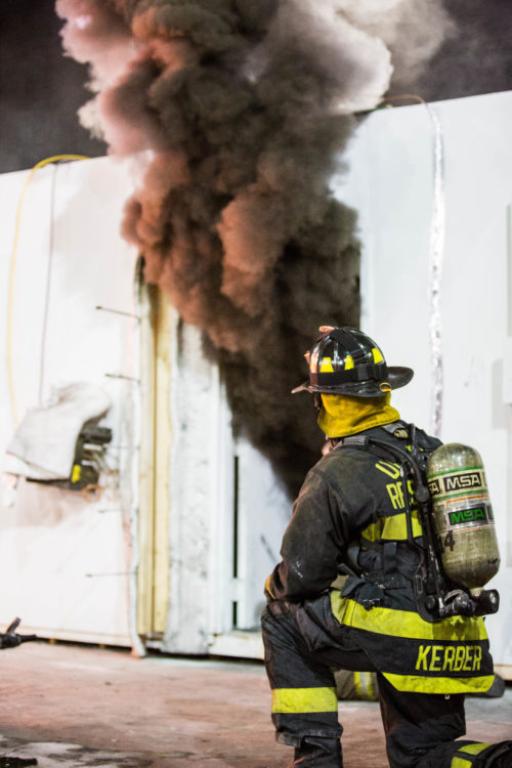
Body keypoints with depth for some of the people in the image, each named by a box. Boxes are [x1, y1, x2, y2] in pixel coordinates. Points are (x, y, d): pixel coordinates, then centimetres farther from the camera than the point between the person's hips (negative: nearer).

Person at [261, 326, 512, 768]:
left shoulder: (335, 476, -11)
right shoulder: (431, 451, 10)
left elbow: (301, 577, -4)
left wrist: (273, 587, 21)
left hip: (390, 633, -6)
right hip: (454, 644, 7)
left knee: (284, 619, 17)